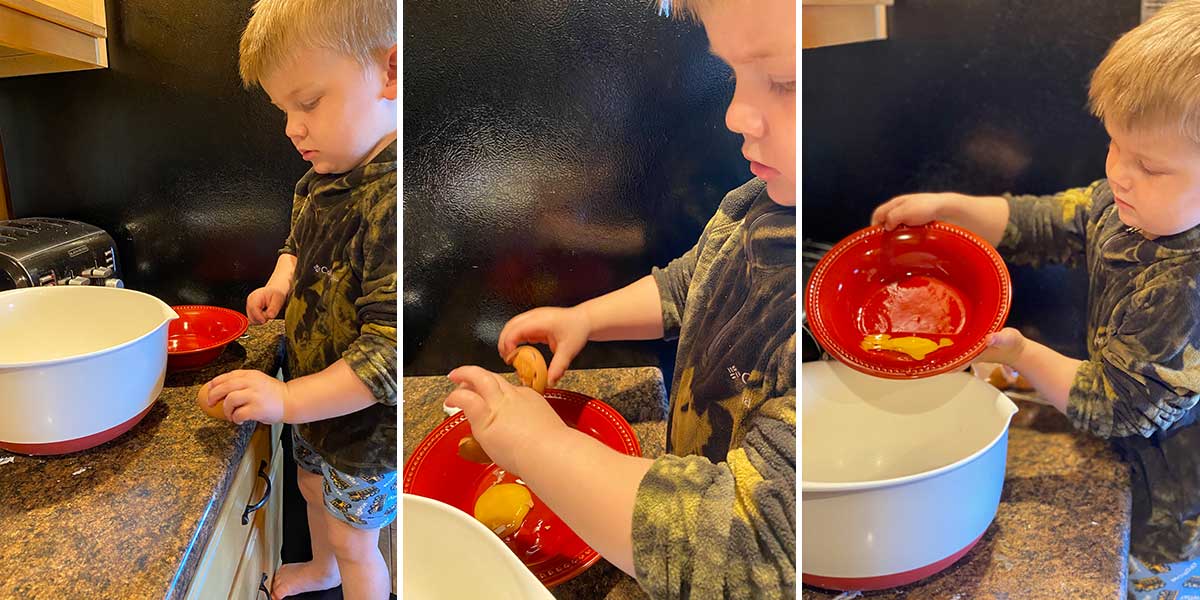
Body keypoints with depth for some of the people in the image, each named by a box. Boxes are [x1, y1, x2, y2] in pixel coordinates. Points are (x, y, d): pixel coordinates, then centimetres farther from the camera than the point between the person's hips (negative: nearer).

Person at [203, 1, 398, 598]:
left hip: (366, 421, -9)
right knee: (314, 486, 32)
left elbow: (391, 348, -37)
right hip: (314, 402, 9)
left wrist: (290, 400, -36)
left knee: (353, 541, 12)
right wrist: (282, 282, -3)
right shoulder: (323, 178, -4)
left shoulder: (391, 201, -35)